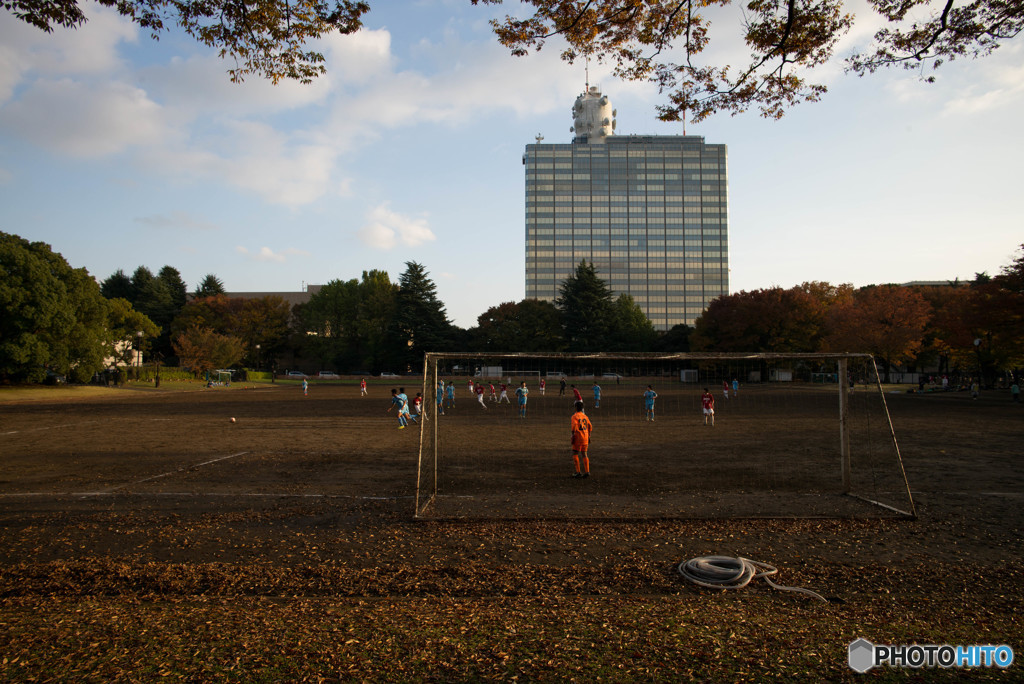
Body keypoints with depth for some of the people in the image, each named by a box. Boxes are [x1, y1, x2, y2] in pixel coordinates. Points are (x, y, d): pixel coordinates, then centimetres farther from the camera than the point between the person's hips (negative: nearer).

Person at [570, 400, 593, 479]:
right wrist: (589, 437, 21)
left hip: (578, 438, -6)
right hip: (585, 438, 6)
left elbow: (574, 427, -20)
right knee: (584, 454, 12)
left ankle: (578, 472, -4)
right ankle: (587, 471, 7)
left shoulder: (574, 416, -7)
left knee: (575, 454, 2)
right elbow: (590, 427, 15)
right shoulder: (585, 416, 13)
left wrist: (572, 437, -15)